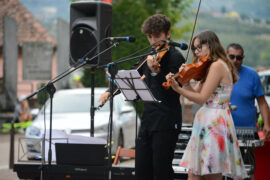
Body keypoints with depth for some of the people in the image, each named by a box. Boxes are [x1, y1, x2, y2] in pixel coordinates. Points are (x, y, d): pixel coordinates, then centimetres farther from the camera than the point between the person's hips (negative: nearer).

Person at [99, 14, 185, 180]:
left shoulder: (175, 57, -9)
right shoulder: (150, 55, 13)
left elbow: (171, 92, -19)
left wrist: (155, 72, -33)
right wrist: (111, 91, 12)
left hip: (166, 122, -8)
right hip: (148, 120, 8)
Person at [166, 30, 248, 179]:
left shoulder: (217, 65, -11)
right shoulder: (210, 67, 20)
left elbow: (202, 98, -15)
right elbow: (195, 93, 13)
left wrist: (178, 88, -16)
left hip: (214, 123, -10)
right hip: (206, 121, 10)